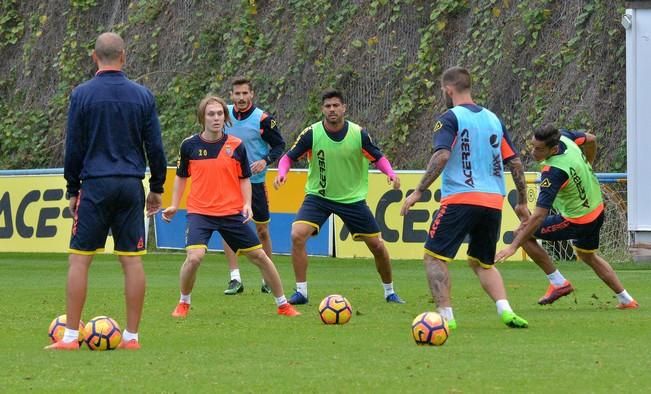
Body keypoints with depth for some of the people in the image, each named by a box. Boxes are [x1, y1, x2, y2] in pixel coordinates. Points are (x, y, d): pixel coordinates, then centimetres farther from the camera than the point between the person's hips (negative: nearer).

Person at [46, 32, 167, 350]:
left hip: (95, 185, -3)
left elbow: (73, 147, 0)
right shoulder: (142, 95, 5)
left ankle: (70, 336, -4)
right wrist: (156, 188, 17)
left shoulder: (82, 94, -2)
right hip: (131, 186, 3)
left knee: (79, 259, 0)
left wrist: (72, 190, 9)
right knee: (132, 260, 4)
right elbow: (155, 146, 7)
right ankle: (131, 336, 4)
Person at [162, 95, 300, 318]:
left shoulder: (236, 146, -1)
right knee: (194, 257, -23)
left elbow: (244, 179, 8)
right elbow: (181, 176, 12)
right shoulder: (190, 145, -2)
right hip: (199, 212, -2)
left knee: (259, 256, 6)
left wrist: (247, 204, -7)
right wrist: (174, 205, 4)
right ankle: (184, 303, 2)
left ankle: (283, 305, 21)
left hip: (232, 213, 2)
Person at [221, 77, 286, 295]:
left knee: (262, 231, 7)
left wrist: (266, 160, -21)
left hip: (255, 181, -2)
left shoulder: (263, 119, -11)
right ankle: (235, 278, -7)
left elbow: (279, 145, -4)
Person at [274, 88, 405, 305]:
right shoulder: (312, 134, -13)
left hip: (352, 198, 1)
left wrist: (390, 173, -20)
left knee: (377, 245, 4)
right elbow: (289, 157, -5)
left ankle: (389, 292, 28)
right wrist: (282, 172, -27)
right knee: (297, 235, -23)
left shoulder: (359, 133, -11)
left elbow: (378, 157, 0)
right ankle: (301, 291, -12)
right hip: (318, 196, -1)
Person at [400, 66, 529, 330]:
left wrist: (419, 191, -15)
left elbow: (442, 156, -17)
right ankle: (505, 310, -1)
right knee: (482, 263, 20)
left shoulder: (450, 118, -3)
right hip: (493, 201, 6)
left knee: (434, 256, 3)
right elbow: (515, 162, 15)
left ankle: (445, 315, -10)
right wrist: (522, 202, 24)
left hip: (460, 199, -6)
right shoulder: (493, 119, 15)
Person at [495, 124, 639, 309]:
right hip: (597, 209, 9)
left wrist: (513, 246, -36)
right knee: (588, 257, 31)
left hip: (577, 221, -9)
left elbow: (539, 216, -37)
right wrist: (587, 168, 24)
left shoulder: (553, 173, -36)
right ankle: (626, 300, 38)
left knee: (524, 232, -3)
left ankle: (558, 283, 4)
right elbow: (591, 139, 10)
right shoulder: (563, 136, -14)